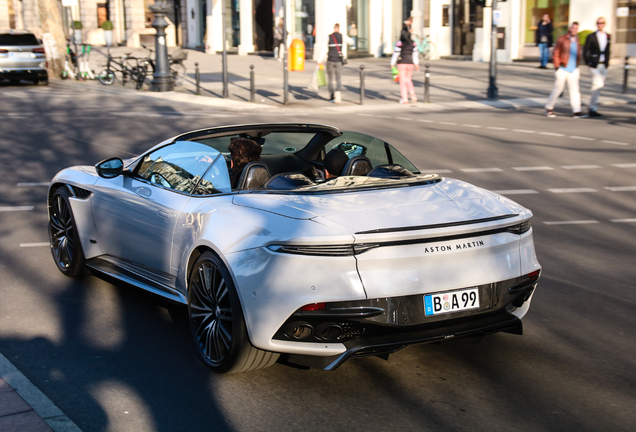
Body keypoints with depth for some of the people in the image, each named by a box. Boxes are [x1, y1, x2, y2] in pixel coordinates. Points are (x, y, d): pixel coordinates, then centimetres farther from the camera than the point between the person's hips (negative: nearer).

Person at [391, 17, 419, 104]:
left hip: (402, 63, -4)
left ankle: (404, 99, -1)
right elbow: (415, 54, 4)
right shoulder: (413, 43, 1)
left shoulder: (399, 43, -10)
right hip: (410, 63, 4)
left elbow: (396, 54, -9)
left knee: (403, 80, 2)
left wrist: (392, 63, -2)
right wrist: (416, 64, 12)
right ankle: (412, 94, 0)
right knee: (408, 79, 20)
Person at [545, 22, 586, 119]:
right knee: (558, 89, 3)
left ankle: (577, 112, -7)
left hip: (573, 70, 4)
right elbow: (555, 54, -5)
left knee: (575, 90, -4)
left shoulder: (577, 40, 11)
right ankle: (549, 108, 20)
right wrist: (557, 67, -9)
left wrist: (577, 68, 18)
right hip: (562, 70, -4)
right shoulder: (561, 39, -6)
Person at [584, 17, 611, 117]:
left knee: (598, 86, 8)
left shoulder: (607, 36, 11)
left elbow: (607, 51, 18)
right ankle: (592, 109, -10)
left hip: (604, 65, 5)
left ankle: (592, 108, 16)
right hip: (595, 65, -5)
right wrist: (588, 63, -7)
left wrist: (607, 62, 9)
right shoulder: (591, 36, -2)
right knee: (598, 84, -16)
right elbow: (585, 51, -1)